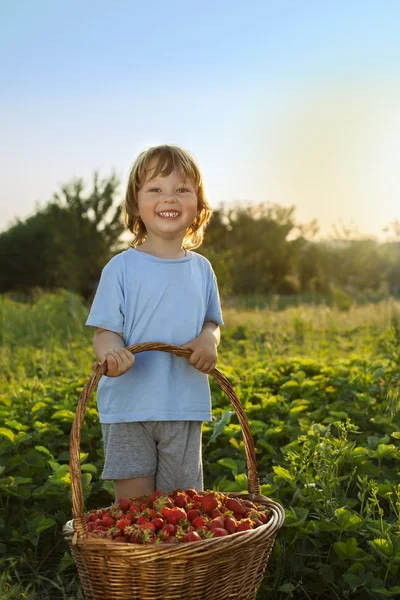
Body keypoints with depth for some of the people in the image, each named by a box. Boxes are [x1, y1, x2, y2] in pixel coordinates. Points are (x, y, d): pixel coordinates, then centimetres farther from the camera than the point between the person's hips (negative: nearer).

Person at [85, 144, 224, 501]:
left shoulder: (201, 268, 6)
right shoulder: (122, 268, -6)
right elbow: (105, 331, -7)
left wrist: (209, 340, -9)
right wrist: (112, 353, -30)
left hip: (185, 408, 3)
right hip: (129, 407, -3)